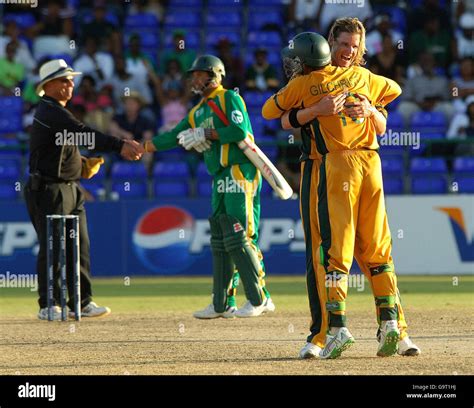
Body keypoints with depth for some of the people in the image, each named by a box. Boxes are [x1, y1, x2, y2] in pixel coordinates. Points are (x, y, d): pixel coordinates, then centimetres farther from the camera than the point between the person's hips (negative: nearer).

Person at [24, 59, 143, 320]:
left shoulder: (58, 112, 17)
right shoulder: (49, 111, -16)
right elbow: (82, 134, -29)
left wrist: (82, 164, 4)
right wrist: (120, 146, -36)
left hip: (70, 190, 10)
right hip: (48, 190, -10)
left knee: (80, 246, 8)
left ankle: (81, 302, 12)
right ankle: (48, 306, 1)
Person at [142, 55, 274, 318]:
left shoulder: (229, 99, -3)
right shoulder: (198, 112, 22)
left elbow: (240, 131, -16)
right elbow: (174, 136, 20)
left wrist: (206, 134, -12)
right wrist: (142, 147, 13)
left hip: (239, 173, -9)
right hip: (220, 178, 9)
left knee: (237, 237, -13)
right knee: (219, 240, 9)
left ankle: (258, 299, -10)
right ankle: (220, 305, 14)